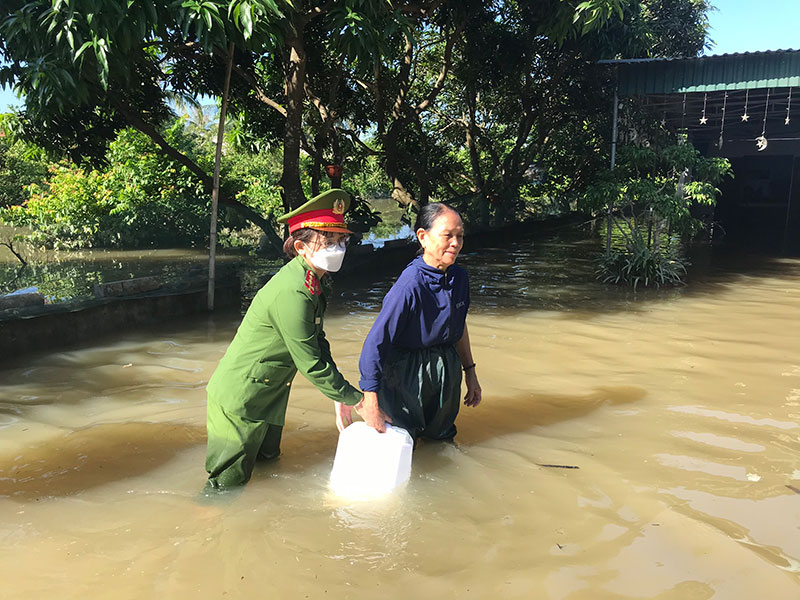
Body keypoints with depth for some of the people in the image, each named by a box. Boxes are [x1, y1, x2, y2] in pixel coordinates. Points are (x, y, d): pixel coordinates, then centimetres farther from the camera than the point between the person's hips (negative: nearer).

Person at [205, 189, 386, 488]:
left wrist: (340, 395, 3)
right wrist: (359, 401, -18)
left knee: (269, 458, 23)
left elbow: (317, 341, 10)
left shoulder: (317, 282, 2)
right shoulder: (293, 293, -29)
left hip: (268, 393, 9)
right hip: (239, 397, -9)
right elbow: (311, 364, -26)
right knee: (229, 485, 2)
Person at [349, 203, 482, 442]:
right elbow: (375, 343, -26)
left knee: (441, 436, 24)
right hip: (408, 374, -6)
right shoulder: (410, 286, -26)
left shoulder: (459, 277, -4)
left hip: (447, 369, 7)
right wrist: (370, 401, -27)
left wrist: (470, 371, 18)